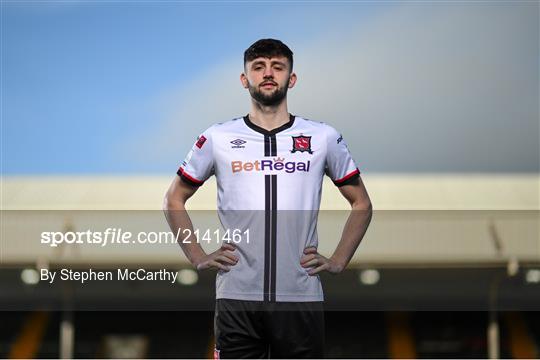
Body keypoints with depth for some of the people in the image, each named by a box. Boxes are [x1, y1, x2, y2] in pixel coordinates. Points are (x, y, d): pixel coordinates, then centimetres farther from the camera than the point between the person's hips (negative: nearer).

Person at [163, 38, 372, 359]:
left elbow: (362, 204, 15)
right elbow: (174, 200, 15)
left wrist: (338, 261, 5)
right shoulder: (218, 138, 6)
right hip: (236, 297, 0)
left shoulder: (324, 137, 7)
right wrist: (198, 258, 5)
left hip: (302, 297, 0)